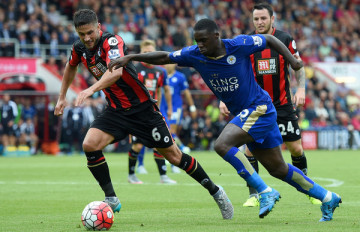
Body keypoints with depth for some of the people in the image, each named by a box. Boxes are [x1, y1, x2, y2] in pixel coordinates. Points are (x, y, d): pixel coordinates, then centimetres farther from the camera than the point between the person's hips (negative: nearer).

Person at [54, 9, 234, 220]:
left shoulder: (112, 41, -23)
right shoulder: (80, 48, -2)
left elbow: (116, 71, -43)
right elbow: (71, 67, 23)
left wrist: (92, 89, -57)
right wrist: (62, 97, 26)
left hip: (142, 108, -6)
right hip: (116, 111, 6)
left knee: (173, 155, -1)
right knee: (90, 145, -18)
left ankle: (216, 192, 16)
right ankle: (111, 199, -6)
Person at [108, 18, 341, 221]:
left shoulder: (239, 45, -17)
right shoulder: (195, 55, -4)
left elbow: (269, 39, -2)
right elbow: (164, 57, 0)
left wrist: (291, 59, -10)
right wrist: (130, 57, -8)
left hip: (259, 108, -7)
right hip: (243, 114, 7)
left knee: (223, 145, -25)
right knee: (278, 169, 10)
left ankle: (265, 192, -17)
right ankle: (328, 198, 25)